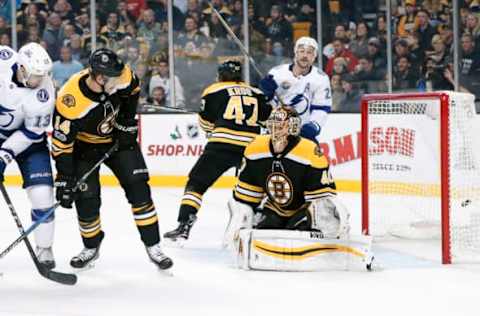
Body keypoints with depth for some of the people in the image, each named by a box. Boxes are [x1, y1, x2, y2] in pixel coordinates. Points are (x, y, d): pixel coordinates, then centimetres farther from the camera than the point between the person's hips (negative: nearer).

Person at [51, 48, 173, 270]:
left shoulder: (122, 77, -26)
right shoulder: (70, 101, -38)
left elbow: (132, 90, 0)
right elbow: (62, 144, -29)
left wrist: (126, 122, -2)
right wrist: (64, 181, -27)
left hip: (118, 138, 3)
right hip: (84, 145, -3)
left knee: (137, 187, -6)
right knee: (87, 198, -6)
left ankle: (153, 246, 2)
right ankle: (91, 248, 20)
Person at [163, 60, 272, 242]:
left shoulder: (214, 91, 11)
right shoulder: (256, 93, 19)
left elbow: (206, 123, 14)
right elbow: (270, 119, 18)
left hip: (222, 144, -3)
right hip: (250, 147, 3)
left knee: (197, 182, 3)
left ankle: (184, 225, -9)